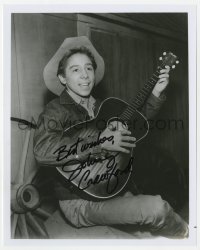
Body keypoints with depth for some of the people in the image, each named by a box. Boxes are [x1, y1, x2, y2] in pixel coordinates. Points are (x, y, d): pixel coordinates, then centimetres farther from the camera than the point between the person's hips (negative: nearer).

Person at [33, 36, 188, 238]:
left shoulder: (100, 107, 9)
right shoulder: (56, 110, -11)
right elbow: (42, 151, -32)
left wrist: (156, 93, 8)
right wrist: (100, 141, -31)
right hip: (79, 202, -6)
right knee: (155, 207, -22)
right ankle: (185, 235, 8)